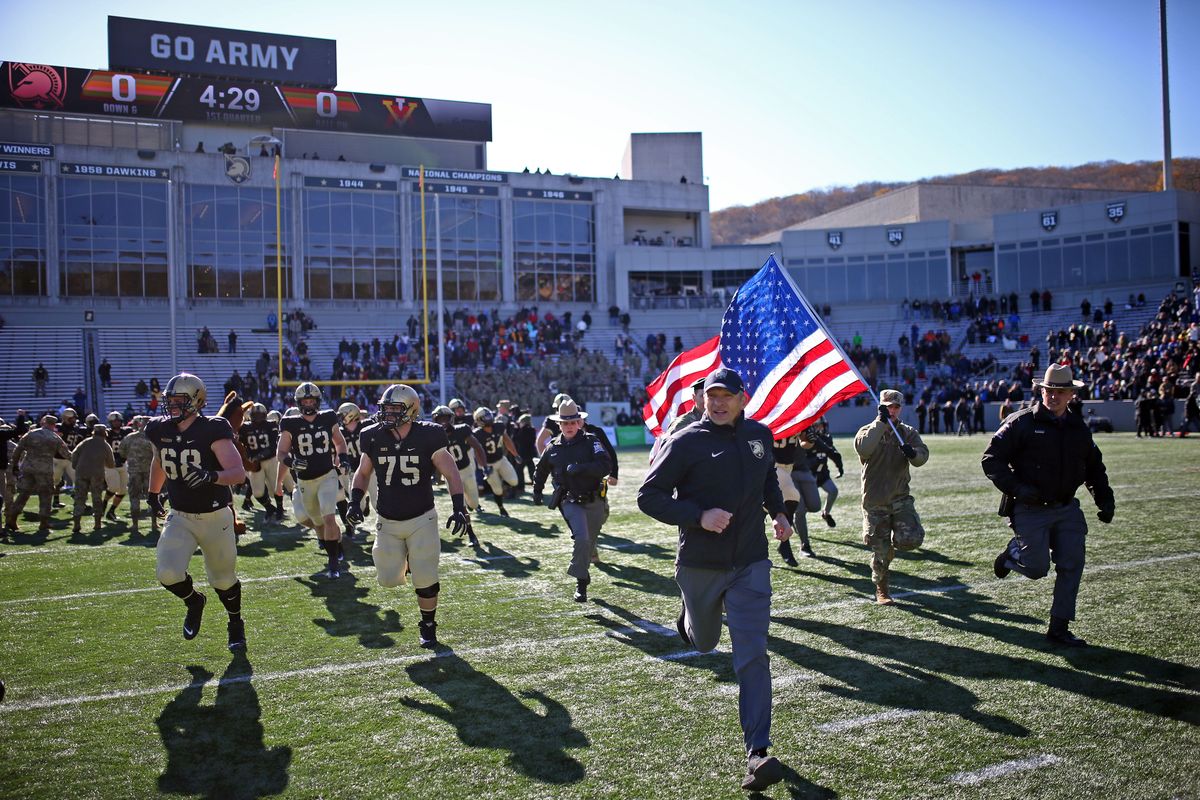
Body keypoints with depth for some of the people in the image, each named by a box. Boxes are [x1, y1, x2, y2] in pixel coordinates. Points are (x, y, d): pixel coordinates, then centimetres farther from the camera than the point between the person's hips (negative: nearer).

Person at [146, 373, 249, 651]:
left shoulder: (212, 431, -18)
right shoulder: (160, 431, 0)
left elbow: (239, 473, -26)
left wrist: (211, 476, -43)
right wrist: (153, 493, 32)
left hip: (215, 517, -4)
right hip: (180, 517, 4)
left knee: (224, 580, 11)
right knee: (168, 573, -17)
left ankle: (236, 624, 40)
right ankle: (194, 602, 18)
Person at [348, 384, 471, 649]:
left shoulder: (427, 437, -13)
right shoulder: (374, 438, -5)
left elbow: (451, 473, -8)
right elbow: (363, 473, 10)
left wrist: (459, 507, -18)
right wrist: (355, 501, -4)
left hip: (421, 519, -2)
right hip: (388, 521, 3)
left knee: (425, 579, -2)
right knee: (389, 580, 1)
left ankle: (428, 626, 22)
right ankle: (403, 559, 36)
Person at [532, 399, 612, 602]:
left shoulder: (591, 441, -5)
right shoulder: (553, 447, 4)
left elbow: (606, 466, -19)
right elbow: (541, 470, 23)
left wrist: (580, 468, -28)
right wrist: (537, 492, 25)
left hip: (594, 500, 1)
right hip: (570, 502, -1)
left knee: (589, 543, 15)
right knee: (581, 539, -21)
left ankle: (581, 573, 41)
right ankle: (581, 582, -11)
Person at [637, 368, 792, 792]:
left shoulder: (760, 434, 4)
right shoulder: (685, 442, -12)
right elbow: (648, 496, -12)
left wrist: (778, 512, 11)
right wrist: (698, 516, -23)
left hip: (750, 565, 2)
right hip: (699, 565, -2)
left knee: (752, 656, -7)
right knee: (704, 642, 20)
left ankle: (757, 753, -5)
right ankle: (689, 622, 59)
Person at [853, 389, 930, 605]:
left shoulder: (908, 432, 9)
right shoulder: (868, 431, 0)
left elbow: (923, 456, -7)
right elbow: (863, 448, -23)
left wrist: (913, 453, -31)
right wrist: (881, 422, -25)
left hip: (900, 497, 2)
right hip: (875, 501, -2)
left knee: (911, 539, -17)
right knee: (881, 550, 1)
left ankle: (893, 541, 18)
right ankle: (881, 590, 22)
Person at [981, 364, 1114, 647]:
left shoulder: (1079, 428, 10)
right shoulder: (1022, 423, -8)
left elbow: (1094, 467, 24)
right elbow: (992, 459, -9)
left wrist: (1105, 499, 12)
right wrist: (1016, 488, -19)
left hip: (1066, 508, 5)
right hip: (1030, 509, -5)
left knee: (1071, 566, 0)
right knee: (1037, 568, -8)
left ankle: (1059, 628, 12)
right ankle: (1012, 554, 28)